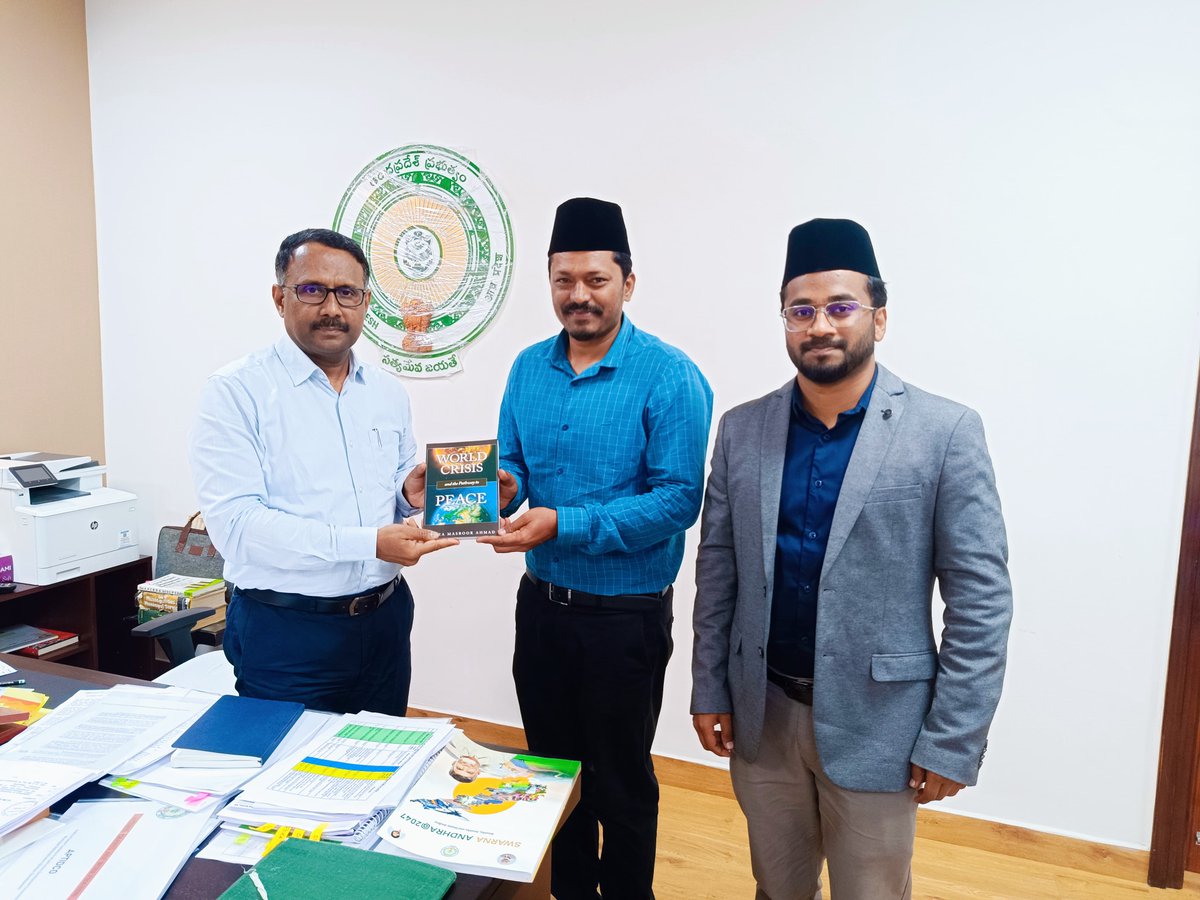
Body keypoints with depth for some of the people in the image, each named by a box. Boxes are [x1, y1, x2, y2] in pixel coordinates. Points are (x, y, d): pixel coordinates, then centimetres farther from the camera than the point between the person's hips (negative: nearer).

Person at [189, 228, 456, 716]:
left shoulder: (388, 392, 8)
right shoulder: (237, 392, -10)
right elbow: (235, 524, -20)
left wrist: (411, 492, -6)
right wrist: (369, 543, -26)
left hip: (384, 619, 6)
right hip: (285, 633, -5)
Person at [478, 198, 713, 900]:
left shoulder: (670, 377, -15)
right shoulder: (529, 368, 3)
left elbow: (678, 499, -20)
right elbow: (513, 465, 8)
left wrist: (565, 525, -26)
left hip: (626, 612, -5)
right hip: (541, 601, 6)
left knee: (621, 785, 13)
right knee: (552, 766, 22)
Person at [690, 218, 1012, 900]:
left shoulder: (945, 432, -10)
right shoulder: (743, 429, 0)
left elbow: (981, 598, -9)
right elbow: (717, 568, 5)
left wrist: (952, 741, -10)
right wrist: (709, 690, 4)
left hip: (875, 723, -3)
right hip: (760, 714, 3)